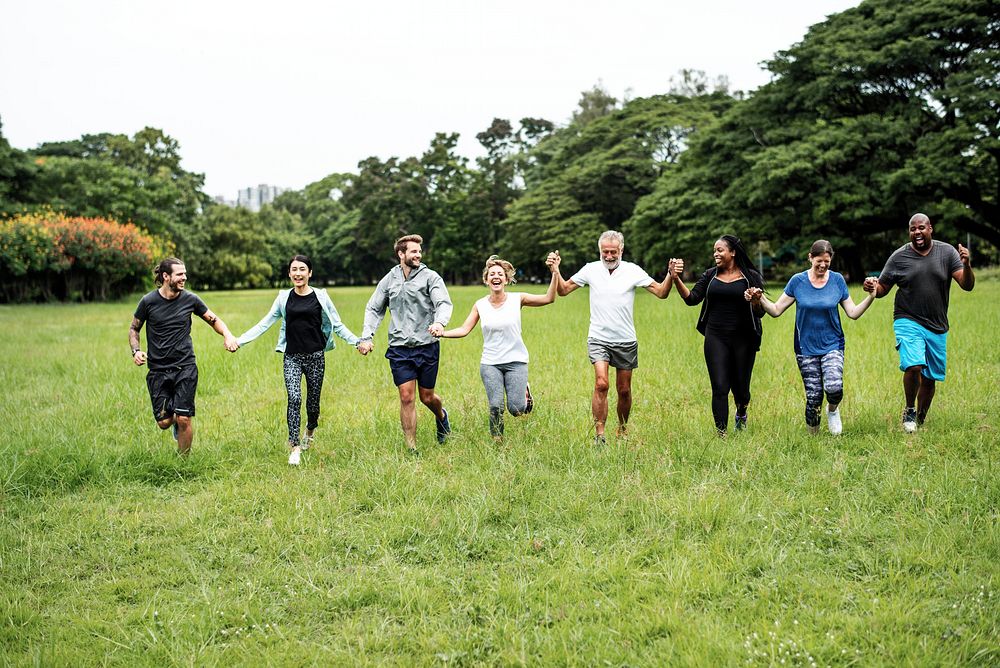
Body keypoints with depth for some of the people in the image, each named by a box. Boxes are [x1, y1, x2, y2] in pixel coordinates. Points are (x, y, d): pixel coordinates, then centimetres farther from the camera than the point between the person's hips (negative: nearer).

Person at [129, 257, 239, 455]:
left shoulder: (190, 299, -2)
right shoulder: (148, 301, -4)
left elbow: (214, 320, 12)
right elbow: (134, 329, 10)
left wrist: (228, 335, -8)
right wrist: (136, 350, -8)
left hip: (185, 367, 0)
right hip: (158, 370, 0)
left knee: (183, 420, -8)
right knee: (164, 422, -3)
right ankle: (174, 419, 34)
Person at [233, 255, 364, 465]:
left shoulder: (320, 296, 0)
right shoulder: (284, 298, 4)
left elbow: (337, 325, 5)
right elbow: (265, 324, 8)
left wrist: (356, 341, -7)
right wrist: (239, 340, 1)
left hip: (315, 356, 0)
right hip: (292, 357, 0)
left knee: (313, 401, 7)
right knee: (294, 398, -16)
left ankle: (310, 431, 40)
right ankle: (294, 448, -11)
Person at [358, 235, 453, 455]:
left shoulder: (430, 277, -1)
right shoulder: (389, 279, 7)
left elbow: (444, 303, -13)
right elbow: (374, 309, 13)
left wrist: (439, 322, -35)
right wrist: (366, 337, -1)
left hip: (427, 347, -1)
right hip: (399, 349, 1)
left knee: (427, 397, 9)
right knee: (407, 398, -4)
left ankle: (441, 416, 45)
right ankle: (412, 449, 3)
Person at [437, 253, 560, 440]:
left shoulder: (517, 299, -4)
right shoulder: (480, 305, 1)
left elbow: (548, 298, -10)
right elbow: (464, 330, 1)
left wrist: (554, 273, -21)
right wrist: (442, 333, -14)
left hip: (516, 361, -1)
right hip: (490, 364, 1)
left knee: (516, 409, -7)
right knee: (495, 407, -8)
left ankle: (524, 392, 28)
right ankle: (497, 441, 16)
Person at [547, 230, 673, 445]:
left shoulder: (633, 271, -2)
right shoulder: (591, 269, 2)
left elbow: (661, 292, -2)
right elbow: (563, 290, 9)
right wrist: (555, 271, -8)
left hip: (626, 341, 1)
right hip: (598, 339, -1)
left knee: (624, 390, 9)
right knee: (601, 383, -21)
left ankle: (623, 430, 31)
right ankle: (599, 434, -17)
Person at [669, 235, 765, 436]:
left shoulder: (751, 277, 1)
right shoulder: (710, 276, 9)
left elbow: (760, 312, -1)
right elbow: (692, 299, 0)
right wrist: (676, 279, -13)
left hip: (743, 339, -1)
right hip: (716, 338, 1)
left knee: (740, 387, 10)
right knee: (720, 388, -7)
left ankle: (741, 412, 44)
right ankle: (721, 434, -2)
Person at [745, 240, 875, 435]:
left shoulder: (837, 280, 0)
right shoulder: (798, 281, -2)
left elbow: (853, 313, 2)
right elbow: (776, 310, 0)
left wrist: (871, 297, -11)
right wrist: (760, 299, -18)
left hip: (832, 346, 0)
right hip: (806, 348, 0)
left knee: (834, 387, -24)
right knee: (813, 397, -1)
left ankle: (833, 410, 11)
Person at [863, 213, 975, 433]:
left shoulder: (947, 252, 0)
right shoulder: (899, 257, -2)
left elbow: (967, 285, -6)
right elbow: (882, 289, 4)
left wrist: (966, 265, -26)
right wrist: (872, 287, -20)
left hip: (937, 327, 3)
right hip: (908, 322, -2)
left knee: (930, 378, 9)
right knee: (914, 366, -24)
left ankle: (920, 420, 29)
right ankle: (909, 411, 1)